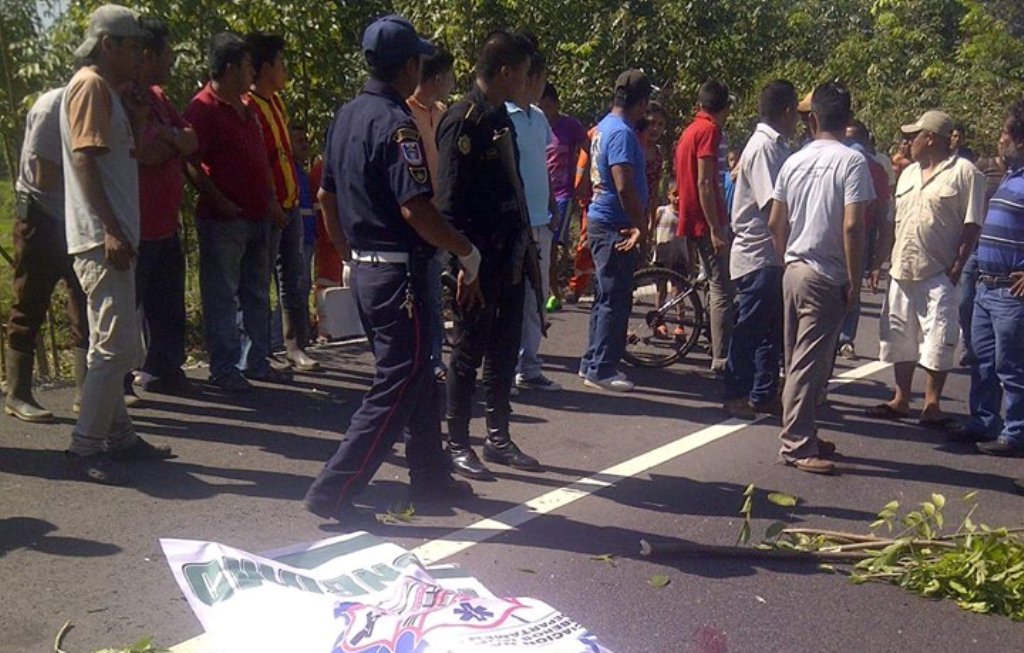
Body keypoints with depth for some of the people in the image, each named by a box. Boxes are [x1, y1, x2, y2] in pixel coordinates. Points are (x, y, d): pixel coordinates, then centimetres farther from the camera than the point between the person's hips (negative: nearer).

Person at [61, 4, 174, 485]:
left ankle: (117, 435, 24)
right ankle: (85, 449, -6)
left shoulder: (109, 89, 19)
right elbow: (84, 161, -18)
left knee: (113, 345, 15)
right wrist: (110, 229, -23)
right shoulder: (90, 86, -9)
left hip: (110, 235, 10)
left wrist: (135, 114, 10)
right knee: (118, 346, -12)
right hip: (101, 237, -10)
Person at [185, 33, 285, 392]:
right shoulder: (203, 108, -10)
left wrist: (271, 198, 13)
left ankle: (256, 361, 22)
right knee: (222, 296, -2)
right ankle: (223, 369, 5)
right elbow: (191, 164, -16)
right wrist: (220, 202, -18)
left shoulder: (247, 109, 17)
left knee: (257, 294, 13)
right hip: (223, 220, -9)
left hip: (257, 217, 9)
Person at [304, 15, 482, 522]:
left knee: (418, 377, 19)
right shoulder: (396, 123, -17)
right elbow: (415, 210, -24)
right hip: (398, 271, -9)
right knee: (396, 388, -1)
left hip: (364, 267, 9)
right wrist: (469, 254, -14)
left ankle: (429, 478, 30)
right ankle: (333, 492, 0)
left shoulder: (346, 116, 10)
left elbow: (326, 196, 15)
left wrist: (349, 253, 23)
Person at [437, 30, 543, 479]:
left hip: (509, 257, 9)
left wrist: (524, 248, 16)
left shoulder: (502, 118, 13)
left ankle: (498, 439, 25)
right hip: (479, 261, -8)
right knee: (470, 353, 2)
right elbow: (449, 201, -18)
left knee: (505, 352, 14)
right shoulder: (463, 122, -14)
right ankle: (457, 444, 15)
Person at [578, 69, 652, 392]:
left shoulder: (605, 127, 13)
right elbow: (624, 187, -26)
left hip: (602, 222, 10)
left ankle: (592, 362, 24)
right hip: (614, 226, -10)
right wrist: (641, 226, -18)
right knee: (616, 300, -3)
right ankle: (602, 369, 3)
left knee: (606, 297, 16)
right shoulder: (622, 133, -18)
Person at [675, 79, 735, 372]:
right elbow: (704, 184, -20)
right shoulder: (709, 131, -12)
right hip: (708, 222, -10)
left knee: (719, 288, 16)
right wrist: (716, 230, -21)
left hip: (693, 221, 10)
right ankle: (722, 359, -7)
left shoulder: (689, 131, 17)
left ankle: (720, 353, 22)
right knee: (724, 290, -8)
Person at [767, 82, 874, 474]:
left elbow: (775, 223, 10)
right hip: (826, 277, -6)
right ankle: (796, 445, 0)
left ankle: (802, 435, 26)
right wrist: (854, 281, -11)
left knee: (800, 360, 15)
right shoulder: (852, 161, -11)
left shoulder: (794, 162, 7)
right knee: (810, 362, -3)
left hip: (794, 271, 6)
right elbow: (852, 227, -19)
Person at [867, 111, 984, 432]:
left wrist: (957, 268, -15)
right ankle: (900, 401, 23)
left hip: (938, 275, -7)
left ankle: (931, 407, 9)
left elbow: (972, 226, -9)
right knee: (901, 339, 12)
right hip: (902, 271, 7)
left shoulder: (964, 172, -6)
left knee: (937, 343, -1)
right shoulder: (908, 173, 15)